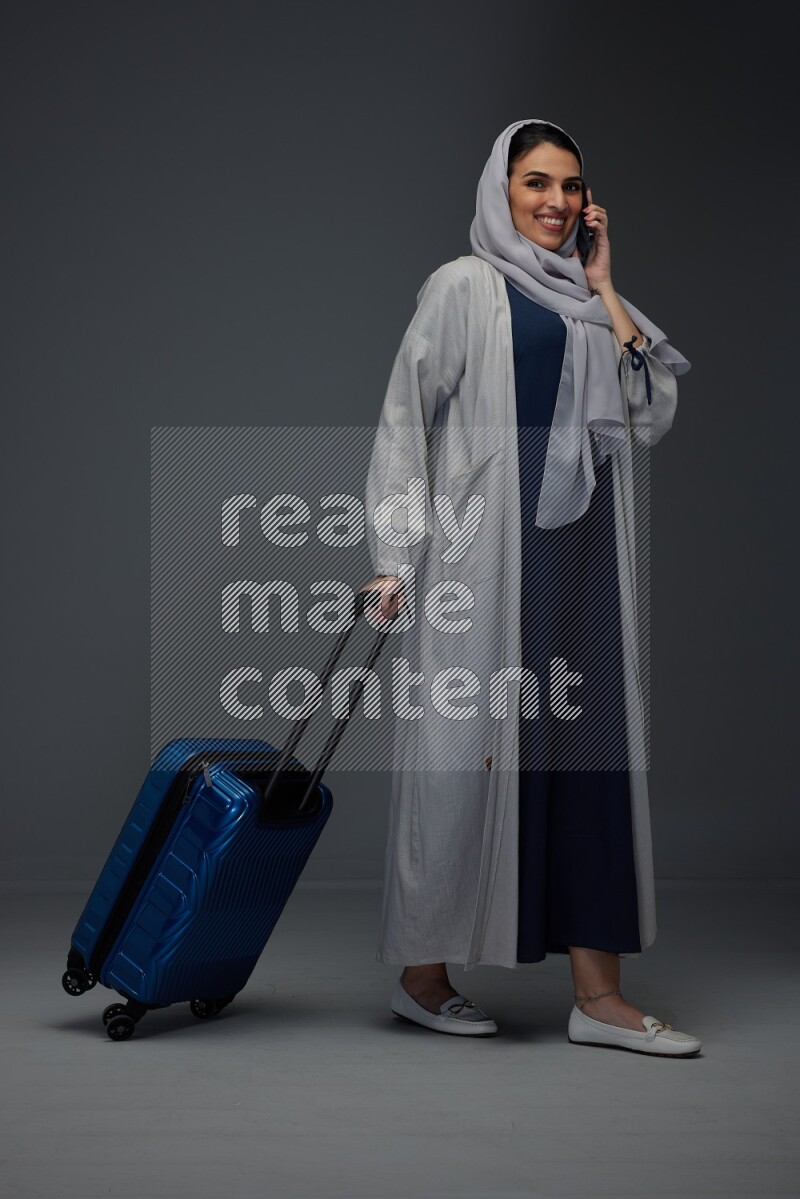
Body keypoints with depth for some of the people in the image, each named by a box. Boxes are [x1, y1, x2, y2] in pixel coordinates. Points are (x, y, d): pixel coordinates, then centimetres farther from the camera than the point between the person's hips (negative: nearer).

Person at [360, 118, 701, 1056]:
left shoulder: (586, 307, 18)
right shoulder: (464, 287, 1)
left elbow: (652, 418, 6)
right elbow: (406, 417, -4)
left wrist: (603, 290, 6)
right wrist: (395, 553, -12)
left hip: (582, 563, 6)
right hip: (488, 556, -6)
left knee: (590, 750, 2)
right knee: (466, 750, -2)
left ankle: (597, 994, 7)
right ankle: (422, 976, 12)